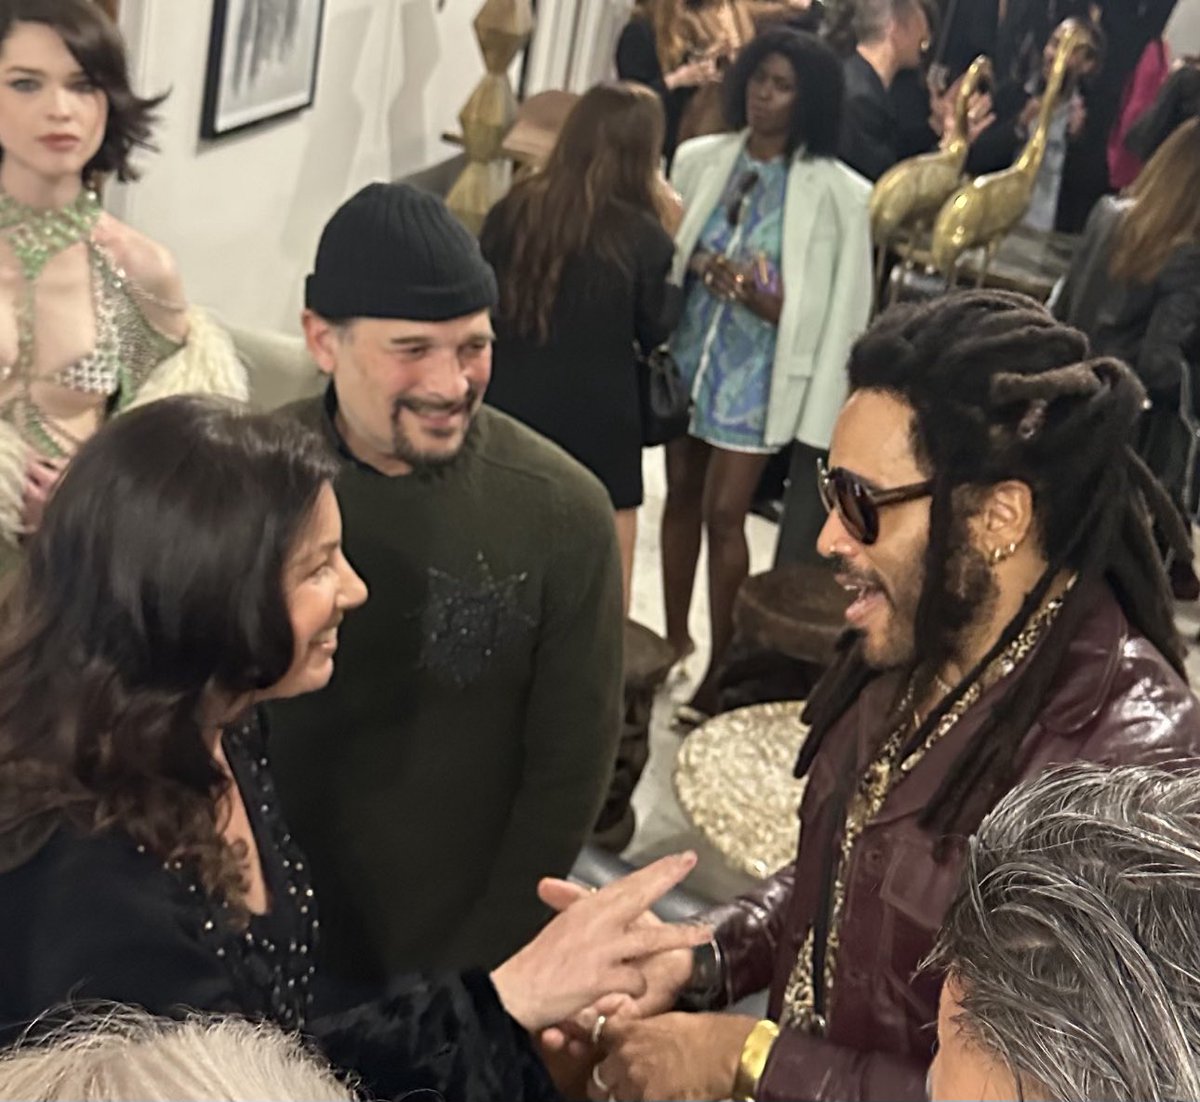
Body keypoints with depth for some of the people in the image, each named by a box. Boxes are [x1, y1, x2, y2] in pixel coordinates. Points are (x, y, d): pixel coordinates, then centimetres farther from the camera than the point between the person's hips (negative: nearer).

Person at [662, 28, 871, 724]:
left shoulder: (837, 192, -10)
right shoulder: (700, 159, 1)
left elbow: (842, 308, -8)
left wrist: (769, 302, -20)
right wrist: (700, 264, -11)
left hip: (757, 371, -4)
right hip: (689, 351, 4)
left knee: (724, 513, -5)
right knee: (682, 494, 14)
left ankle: (721, 669, 8)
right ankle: (674, 637, 31)